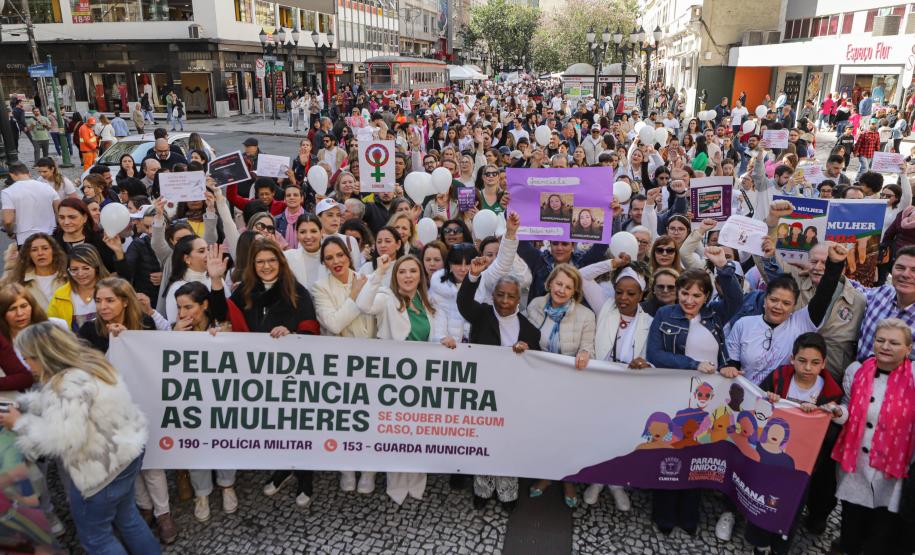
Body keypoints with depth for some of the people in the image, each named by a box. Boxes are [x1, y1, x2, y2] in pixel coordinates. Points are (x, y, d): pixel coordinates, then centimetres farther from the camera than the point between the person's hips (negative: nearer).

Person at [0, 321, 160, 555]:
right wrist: (21, 404, 3)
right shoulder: (88, 364, 6)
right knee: (125, 516, 27)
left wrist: (20, 423, -19)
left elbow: (62, 438, -32)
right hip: (126, 453, 10)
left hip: (104, 469, -10)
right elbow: (51, 402, 17)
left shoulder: (70, 383, -26)